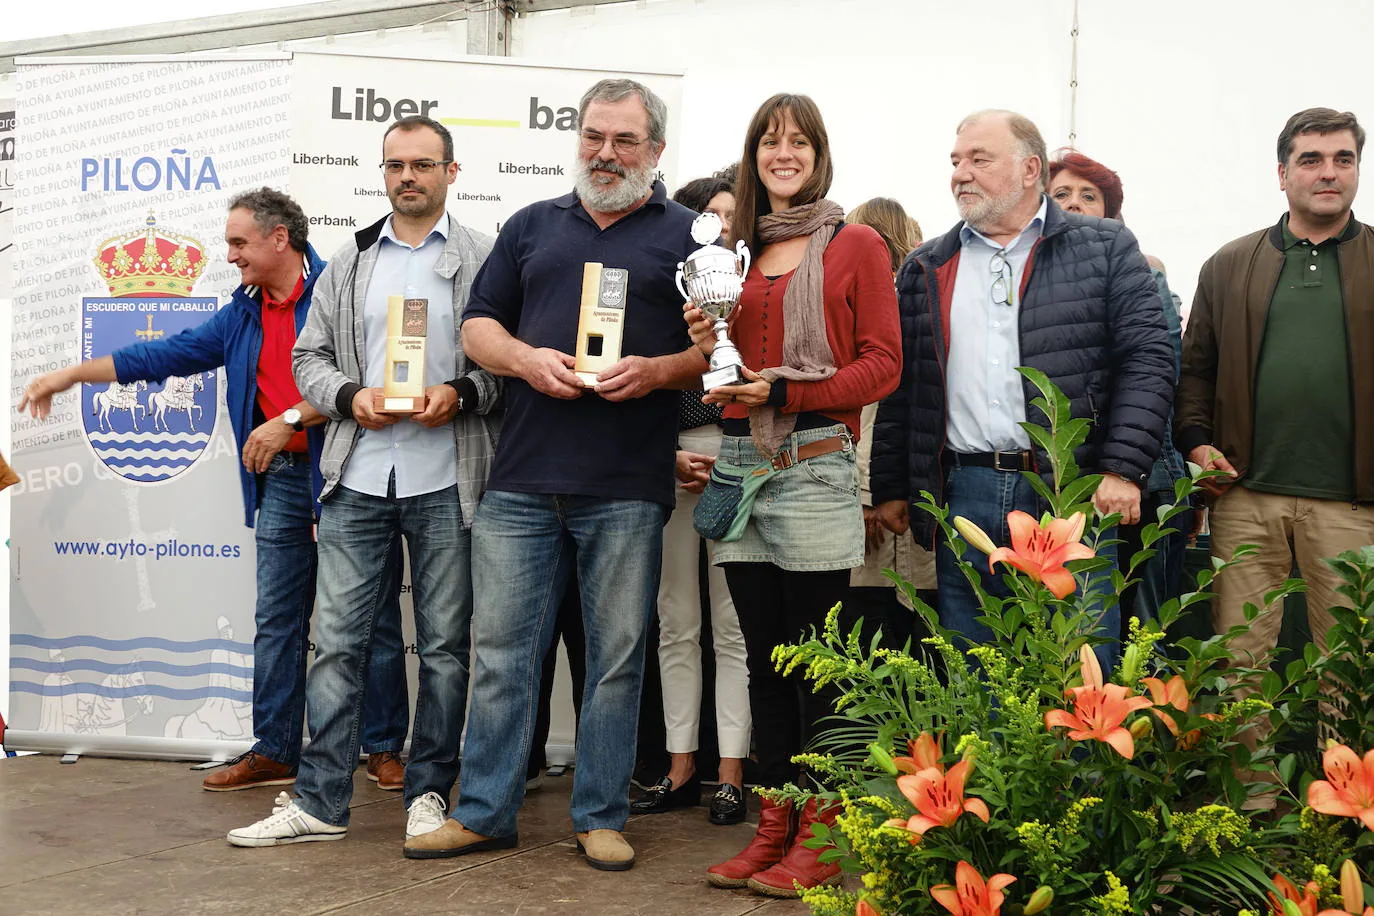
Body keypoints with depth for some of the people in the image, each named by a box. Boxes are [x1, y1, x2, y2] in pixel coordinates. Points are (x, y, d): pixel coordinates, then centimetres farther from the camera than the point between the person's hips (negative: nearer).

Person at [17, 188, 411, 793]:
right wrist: (71, 375, 22)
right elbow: (170, 354, 21)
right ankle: (273, 752, 16)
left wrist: (290, 419, -16)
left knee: (371, 616, 1)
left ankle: (384, 749, 10)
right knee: (276, 620, 8)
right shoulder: (244, 314, 16)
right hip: (280, 478, 7)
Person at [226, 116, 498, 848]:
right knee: (338, 638, 4)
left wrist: (459, 394, -17)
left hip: (446, 479, -3)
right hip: (358, 475, 3)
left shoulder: (484, 259, 3)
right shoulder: (348, 264, 14)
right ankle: (320, 801, 12)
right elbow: (309, 356, 13)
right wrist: (351, 396, -6)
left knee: (444, 643, 6)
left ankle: (428, 792, 18)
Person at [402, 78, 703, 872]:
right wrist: (525, 358, -6)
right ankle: (484, 813, 16)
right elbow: (478, 325, 14)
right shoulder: (532, 226, 16)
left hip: (627, 489, -2)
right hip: (522, 479, 3)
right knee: (501, 650, 5)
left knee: (617, 657, 5)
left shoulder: (688, 234, 7)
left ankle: (602, 817, 17)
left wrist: (656, 371, -14)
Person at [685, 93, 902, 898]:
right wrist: (707, 346, -1)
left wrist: (783, 389, -13)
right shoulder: (738, 252, 16)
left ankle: (820, 841, 7)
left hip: (815, 464, -5)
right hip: (741, 463, 5)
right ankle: (774, 827, 19)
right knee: (764, 654, 10)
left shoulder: (856, 245, 2)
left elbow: (882, 364, -5)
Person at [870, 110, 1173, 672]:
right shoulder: (925, 270, 15)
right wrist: (890, 489, 11)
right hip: (965, 497, 3)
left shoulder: (1106, 248, 6)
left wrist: (1123, 469, -11)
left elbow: (1148, 358, -1)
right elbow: (899, 386, 16)